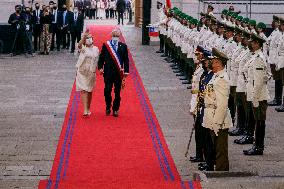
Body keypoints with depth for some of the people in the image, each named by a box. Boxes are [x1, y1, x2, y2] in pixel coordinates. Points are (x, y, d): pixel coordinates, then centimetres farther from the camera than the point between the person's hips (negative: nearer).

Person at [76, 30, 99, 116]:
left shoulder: (96, 49, 6)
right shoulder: (83, 49, -7)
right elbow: (79, 45, -30)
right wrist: (84, 36, -43)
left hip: (91, 73, 3)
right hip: (82, 73, -3)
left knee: (89, 91, 13)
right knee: (83, 90, -9)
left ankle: (88, 109, 25)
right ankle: (85, 110, -15)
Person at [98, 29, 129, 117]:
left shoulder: (123, 46, 5)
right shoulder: (105, 45, 3)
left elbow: (126, 60, 5)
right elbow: (101, 57, 7)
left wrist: (126, 72, 0)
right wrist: (100, 67, -5)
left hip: (118, 73, 1)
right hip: (108, 72, -1)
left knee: (117, 92, 4)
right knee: (107, 90, -6)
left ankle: (115, 109, 15)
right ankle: (108, 107, 14)